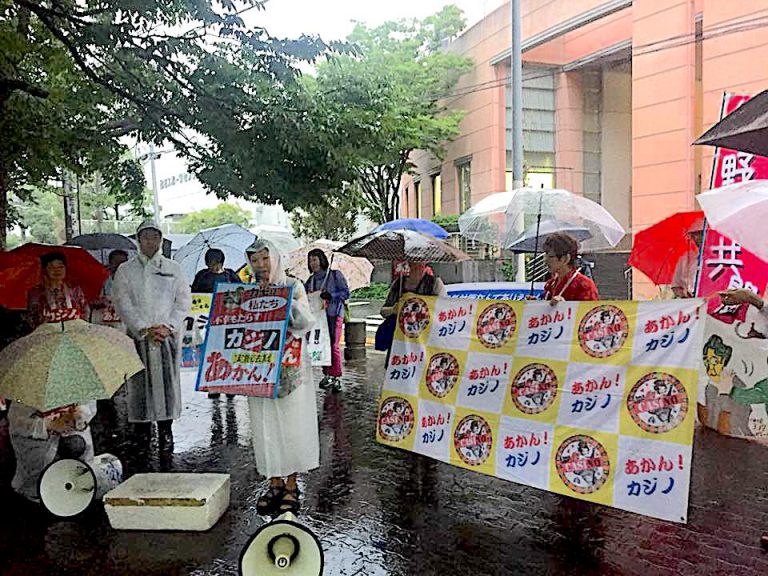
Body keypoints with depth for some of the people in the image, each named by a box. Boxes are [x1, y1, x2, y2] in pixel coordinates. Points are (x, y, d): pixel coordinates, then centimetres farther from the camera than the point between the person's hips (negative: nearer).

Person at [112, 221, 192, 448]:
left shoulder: (173, 268, 11)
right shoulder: (125, 270, 7)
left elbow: (184, 300, 6)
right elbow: (123, 303, -1)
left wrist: (167, 326, -7)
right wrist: (144, 329, -11)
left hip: (168, 334, 1)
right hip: (138, 334, -1)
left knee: (167, 379, 1)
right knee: (139, 381, -1)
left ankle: (166, 429, 10)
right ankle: (142, 431, 8)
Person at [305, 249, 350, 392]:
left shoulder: (335, 275, -1)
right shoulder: (311, 280, 14)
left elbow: (346, 293, -5)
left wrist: (330, 295, -19)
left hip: (333, 315, -5)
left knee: (333, 345, -8)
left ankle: (336, 377, -3)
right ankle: (327, 374, 14)